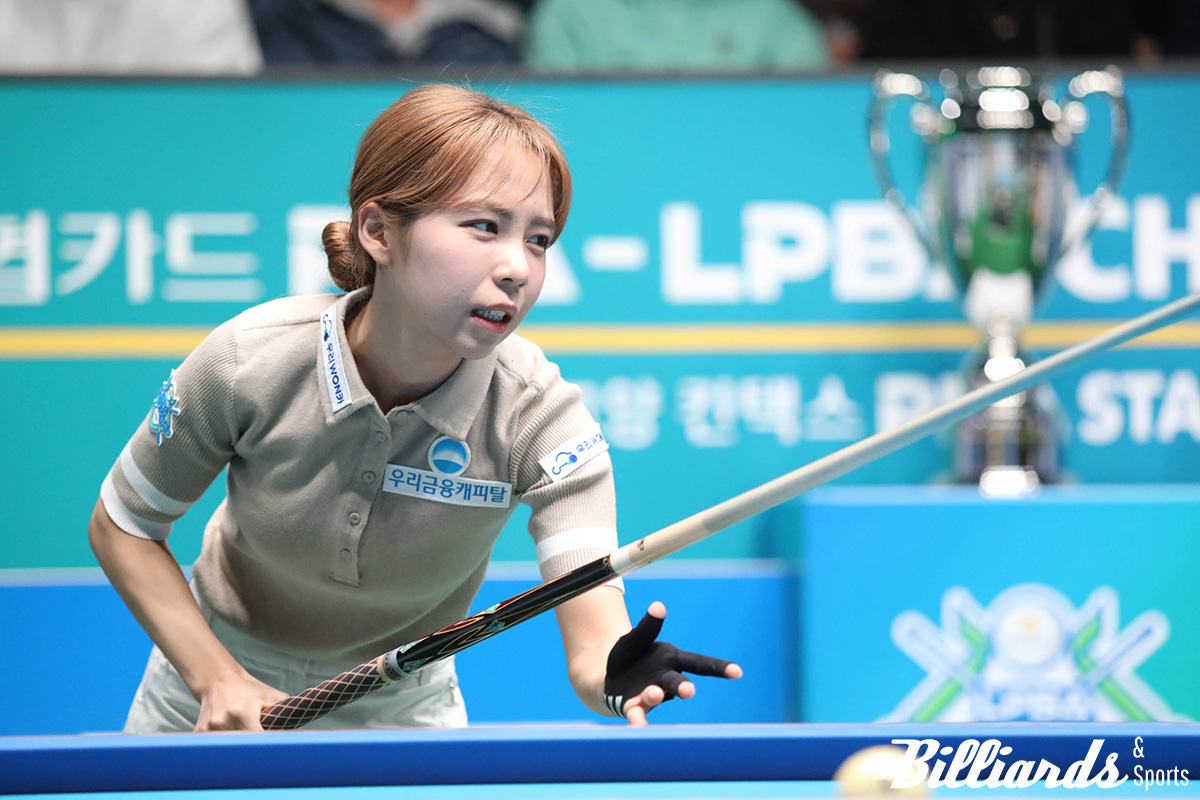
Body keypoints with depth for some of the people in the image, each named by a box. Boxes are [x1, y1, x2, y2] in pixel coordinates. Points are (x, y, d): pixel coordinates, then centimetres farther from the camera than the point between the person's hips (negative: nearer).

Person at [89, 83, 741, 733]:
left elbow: (593, 637, -37)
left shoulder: (538, 411, -26)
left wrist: (616, 677, -60)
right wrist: (219, 680, -22)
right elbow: (121, 527, -10)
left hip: (403, 714, 1)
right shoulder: (249, 363, -26)